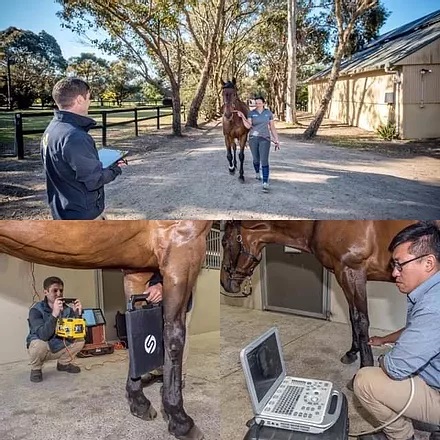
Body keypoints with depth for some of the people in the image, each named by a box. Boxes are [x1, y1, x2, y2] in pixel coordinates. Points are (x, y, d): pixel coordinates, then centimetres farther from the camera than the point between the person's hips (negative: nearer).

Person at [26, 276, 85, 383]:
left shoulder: (67, 309, -11)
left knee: (80, 340, -15)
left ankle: (64, 363, 11)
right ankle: (35, 369, -5)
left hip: (59, 348, 4)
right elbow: (43, 335, -36)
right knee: (39, 344, -36)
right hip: (40, 349, -4)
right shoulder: (36, 310, -22)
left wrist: (77, 314, -32)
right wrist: (54, 314, -49)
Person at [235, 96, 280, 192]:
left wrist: (276, 141, 2)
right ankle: (257, 172, 49)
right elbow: (248, 126, -12)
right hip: (253, 138, 1)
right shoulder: (251, 113, 0)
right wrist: (242, 117, -24)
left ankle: (265, 183, -15)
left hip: (265, 139, -1)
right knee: (256, 159, 17)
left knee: (264, 161, -12)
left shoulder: (268, 113, 2)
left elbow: (272, 128, 5)